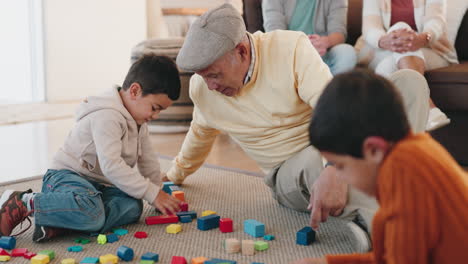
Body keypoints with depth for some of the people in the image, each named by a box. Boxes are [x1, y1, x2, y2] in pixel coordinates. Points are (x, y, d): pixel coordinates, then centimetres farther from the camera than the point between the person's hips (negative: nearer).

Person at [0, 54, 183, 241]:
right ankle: (23, 203, -19)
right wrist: (153, 193, -27)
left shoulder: (138, 121, 11)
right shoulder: (107, 116, -22)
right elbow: (111, 165, -30)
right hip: (66, 175, -9)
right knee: (91, 211, -40)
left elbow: (147, 160, 19)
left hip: (98, 184, 9)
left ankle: (56, 225, -28)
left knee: (133, 206, -20)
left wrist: (158, 194, 20)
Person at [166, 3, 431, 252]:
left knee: (409, 81, -25)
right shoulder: (201, 87, -5)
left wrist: (336, 170, -46)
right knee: (314, 158, -39)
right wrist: (175, 176, 34)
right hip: (290, 173, 1)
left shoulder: (292, 47, -17)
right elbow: (200, 134, 17)